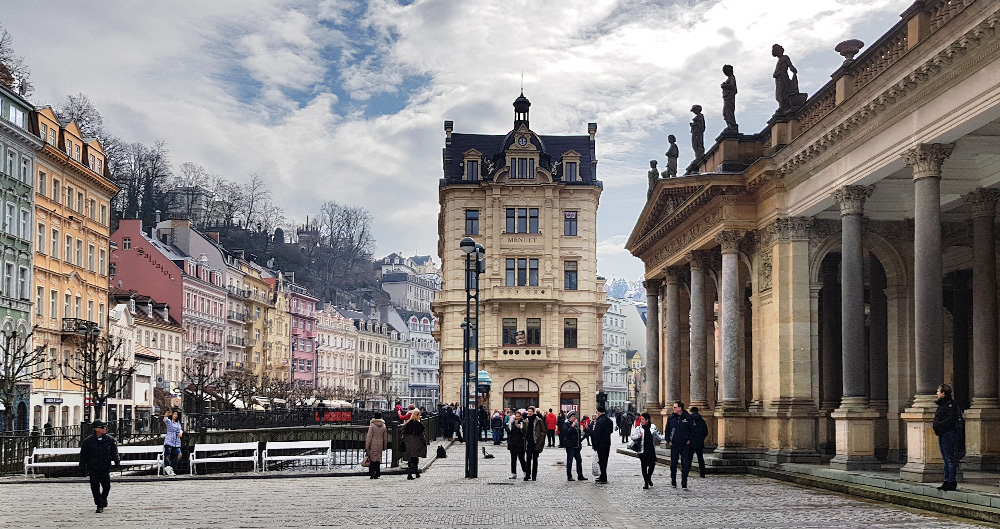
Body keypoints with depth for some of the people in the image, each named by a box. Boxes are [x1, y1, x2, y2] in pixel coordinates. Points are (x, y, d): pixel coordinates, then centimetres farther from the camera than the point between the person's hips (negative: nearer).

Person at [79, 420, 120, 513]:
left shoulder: (110, 440, 2)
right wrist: (82, 470, 3)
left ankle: (104, 499, 37)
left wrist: (117, 462, -11)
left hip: (105, 468, 2)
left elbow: (115, 452, 6)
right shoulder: (88, 441, -3)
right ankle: (100, 505, 4)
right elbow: (83, 456, 3)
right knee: (95, 487, -6)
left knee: (106, 486, 6)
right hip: (93, 469, -2)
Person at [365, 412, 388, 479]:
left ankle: (372, 474, -6)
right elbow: (385, 437, 11)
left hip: (373, 445, -4)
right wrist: (384, 447, 20)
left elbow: (369, 437, -9)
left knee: (372, 459, 2)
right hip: (380, 445, 4)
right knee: (378, 459, 9)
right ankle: (377, 474, 8)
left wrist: (367, 447, -6)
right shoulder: (383, 426, 5)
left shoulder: (372, 425, -9)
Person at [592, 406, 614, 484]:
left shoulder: (599, 422, -19)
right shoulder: (609, 421, 6)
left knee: (602, 461, -3)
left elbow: (596, 435, -18)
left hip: (601, 444, -8)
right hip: (608, 443, 8)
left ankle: (603, 479, -1)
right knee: (605, 460, 16)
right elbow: (611, 430, 17)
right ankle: (603, 477, 25)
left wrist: (595, 446, -13)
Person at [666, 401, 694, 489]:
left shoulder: (688, 418, 0)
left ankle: (684, 483, 1)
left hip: (685, 445, -2)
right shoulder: (671, 418, 4)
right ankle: (673, 481, 24)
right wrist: (669, 440, 2)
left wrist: (689, 440, -1)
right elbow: (667, 430, 11)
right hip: (674, 444, 2)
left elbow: (692, 430, 7)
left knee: (685, 464, -3)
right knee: (673, 464, 7)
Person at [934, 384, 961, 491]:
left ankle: (952, 482, -7)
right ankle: (947, 481, 15)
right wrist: (936, 425, 6)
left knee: (950, 458, -8)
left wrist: (938, 425, -20)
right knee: (945, 459, 11)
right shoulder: (941, 404, 19)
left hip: (949, 434, -10)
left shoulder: (950, 404, -11)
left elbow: (951, 419, -21)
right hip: (942, 434, 10)